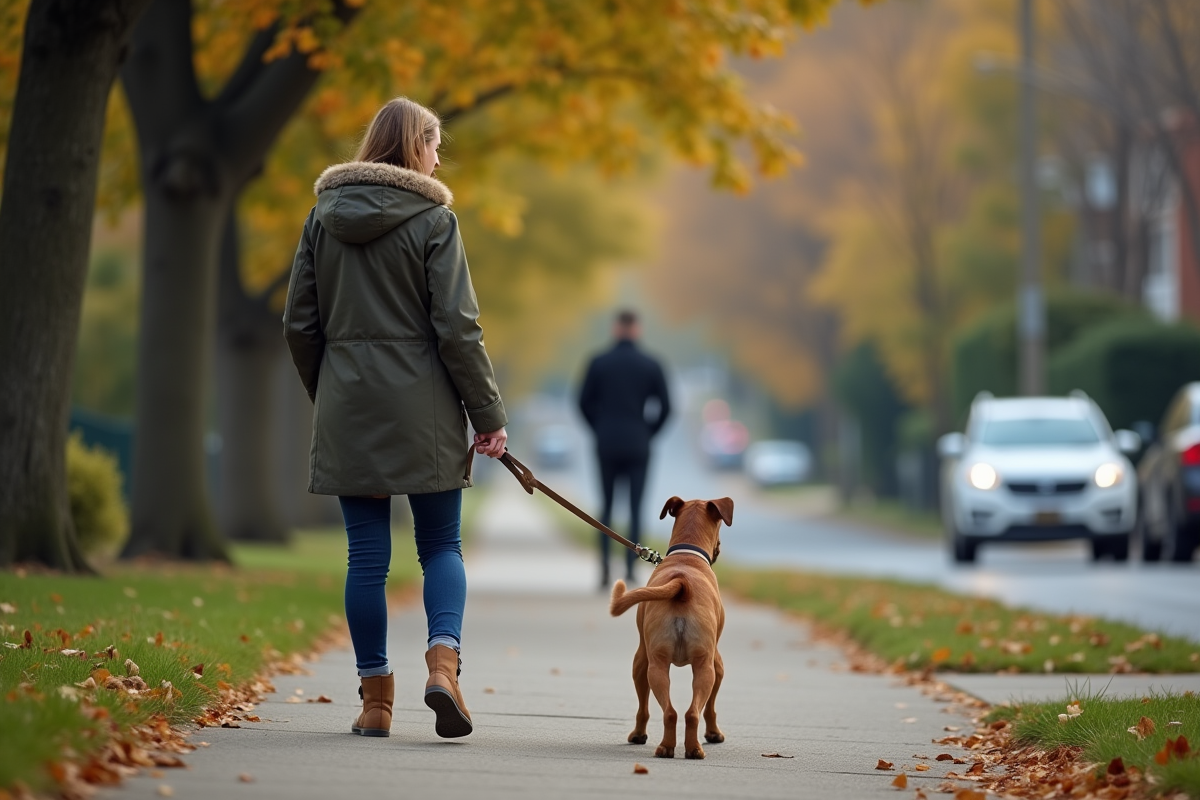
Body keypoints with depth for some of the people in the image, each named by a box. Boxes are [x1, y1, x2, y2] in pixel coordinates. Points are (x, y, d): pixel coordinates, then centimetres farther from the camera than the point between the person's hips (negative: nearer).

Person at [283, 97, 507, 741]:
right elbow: (456, 327, -9)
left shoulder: (324, 216, 7)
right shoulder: (432, 219, -6)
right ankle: (443, 658, -15)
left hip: (348, 410, 3)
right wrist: (488, 414, -3)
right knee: (440, 545, 7)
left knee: (367, 554, 6)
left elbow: (299, 323, 9)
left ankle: (375, 699, 5)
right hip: (422, 409, -3)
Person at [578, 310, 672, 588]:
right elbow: (664, 407, -1)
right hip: (637, 446, -1)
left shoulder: (599, 363, -2)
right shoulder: (651, 366, -2)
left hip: (607, 445, 1)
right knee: (635, 507, 4)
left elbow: (585, 402, -1)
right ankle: (630, 567, -6)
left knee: (607, 505, 13)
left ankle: (604, 561, -4)